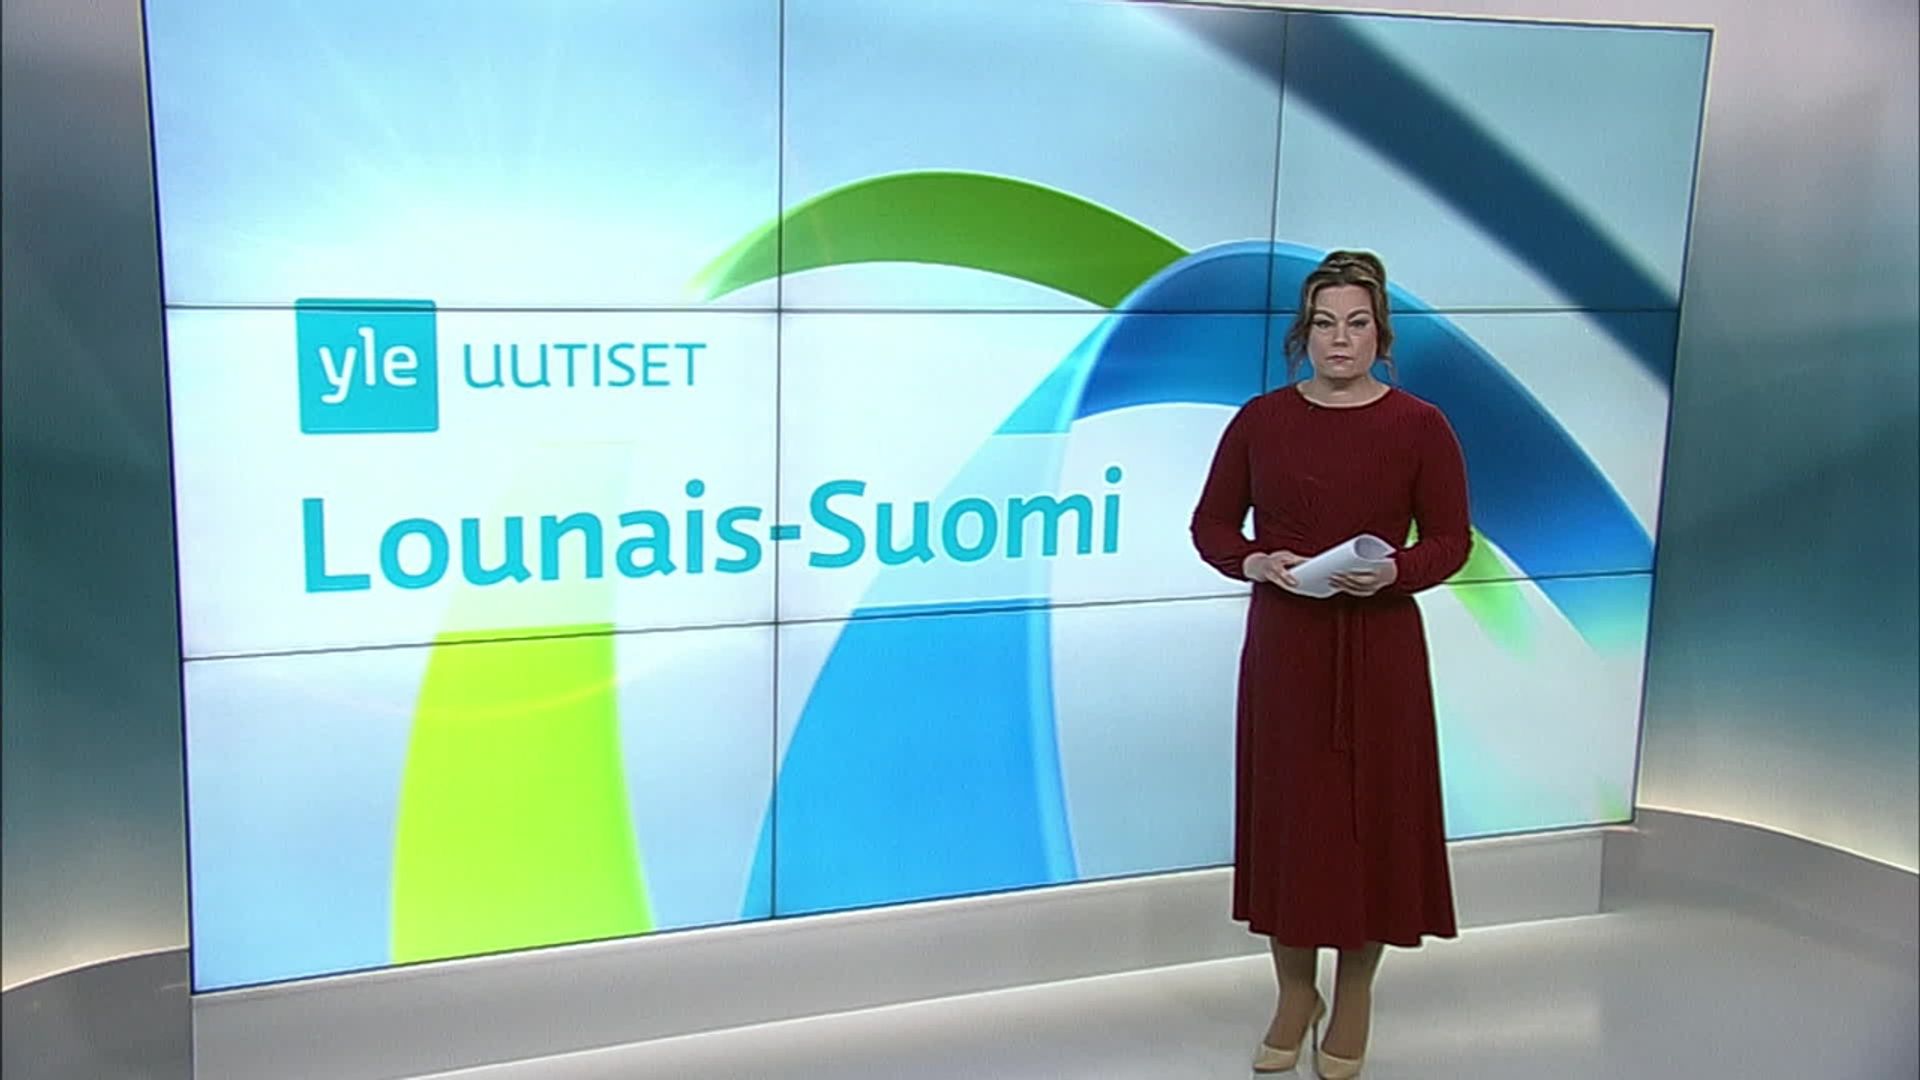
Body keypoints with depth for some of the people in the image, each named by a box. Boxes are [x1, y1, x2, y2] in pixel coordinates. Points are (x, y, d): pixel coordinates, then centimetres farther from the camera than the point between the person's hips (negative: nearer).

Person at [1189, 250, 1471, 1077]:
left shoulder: (1419, 427, -4)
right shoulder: (1261, 420, 1)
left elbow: (1451, 540, -1)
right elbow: (1210, 524, 5)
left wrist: (1394, 571, -20)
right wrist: (1255, 562, -14)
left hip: (1379, 649, -1)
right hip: (1283, 644, 2)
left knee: (1372, 816, 5)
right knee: (1286, 814, 8)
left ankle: (1353, 995, 26)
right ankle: (1295, 995, 26)